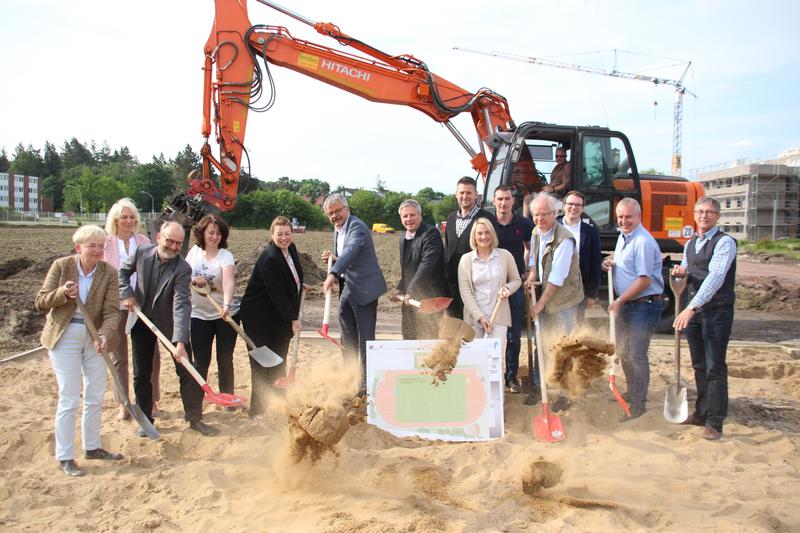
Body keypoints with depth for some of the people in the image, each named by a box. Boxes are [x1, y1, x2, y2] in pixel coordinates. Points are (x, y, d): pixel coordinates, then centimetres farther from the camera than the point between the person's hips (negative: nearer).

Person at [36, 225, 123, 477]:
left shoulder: (109, 273, -8)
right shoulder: (61, 266, -9)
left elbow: (111, 311, -12)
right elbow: (41, 302, -6)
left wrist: (105, 335, -30)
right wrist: (63, 293, -25)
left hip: (95, 338, 3)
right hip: (64, 338, -3)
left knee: (96, 397, 12)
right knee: (69, 399, -3)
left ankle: (92, 447, 31)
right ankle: (64, 457, 10)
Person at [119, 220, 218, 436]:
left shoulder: (183, 269, -23)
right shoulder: (141, 253, -12)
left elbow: (181, 304, -31)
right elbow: (123, 272, 8)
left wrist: (180, 341, -40)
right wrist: (127, 294, -10)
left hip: (170, 323, -2)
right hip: (141, 321, 3)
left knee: (187, 370, -1)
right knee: (141, 374, 8)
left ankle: (195, 418, 13)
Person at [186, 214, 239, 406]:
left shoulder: (225, 256, -14)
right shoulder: (194, 251, 2)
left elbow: (229, 282, -31)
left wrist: (227, 304, -49)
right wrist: (193, 279, -13)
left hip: (225, 314, -3)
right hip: (199, 314, 3)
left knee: (225, 359, 6)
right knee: (200, 361, 4)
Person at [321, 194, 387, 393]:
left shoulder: (357, 227, -16)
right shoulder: (337, 230, 14)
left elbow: (351, 252, -34)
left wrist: (333, 274, -46)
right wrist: (332, 258, 2)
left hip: (364, 289, -10)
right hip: (347, 289, 10)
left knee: (365, 338, -5)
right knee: (348, 339, 17)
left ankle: (366, 383, 2)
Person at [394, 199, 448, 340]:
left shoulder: (431, 233, -14)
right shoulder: (404, 238, 14)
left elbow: (427, 265, -25)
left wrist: (411, 291, -29)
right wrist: (400, 288, 10)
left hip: (429, 298, -8)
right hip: (410, 298, 8)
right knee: (409, 338, 13)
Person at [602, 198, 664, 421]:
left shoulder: (643, 242, -19)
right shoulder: (623, 237, 12)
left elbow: (644, 280, -21)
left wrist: (620, 300, -16)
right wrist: (609, 265, 3)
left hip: (644, 304, -10)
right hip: (625, 304, 10)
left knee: (636, 356, -6)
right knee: (624, 352, 18)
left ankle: (637, 405, 3)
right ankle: (632, 393, 35)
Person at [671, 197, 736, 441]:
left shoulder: (725, 242, -11)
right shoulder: (690, 244, 14)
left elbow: (715, 278, -23)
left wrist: (691, 308, -31)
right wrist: (680, 273, -1)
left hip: (717, 311, -7)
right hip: (693, 311, 7)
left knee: (715, 368, -6)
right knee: (699, 366, 14)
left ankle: (714, 423, -1)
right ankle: (701, 414, 26)